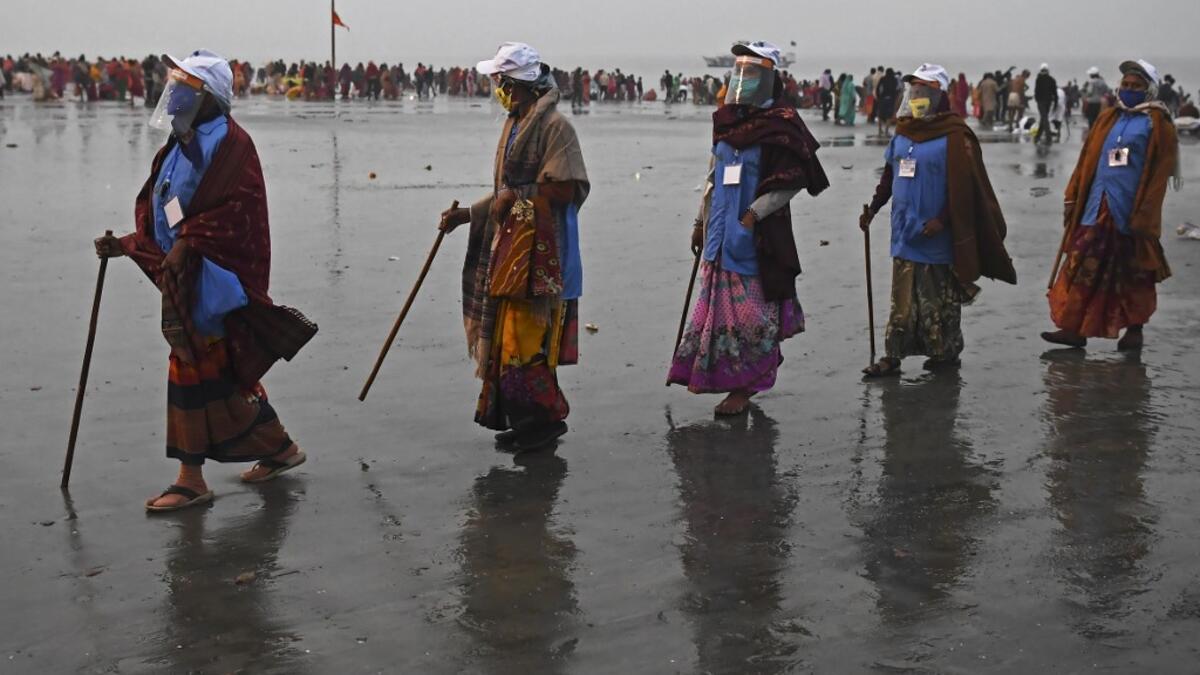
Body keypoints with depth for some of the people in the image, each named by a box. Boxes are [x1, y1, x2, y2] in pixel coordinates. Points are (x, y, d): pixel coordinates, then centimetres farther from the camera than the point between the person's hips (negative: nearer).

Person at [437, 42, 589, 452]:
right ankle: (520, 419, 19)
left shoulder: (554, 126, -12)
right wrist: (467, 214, 16)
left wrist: (516, 197, -12)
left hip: (539, 250, -9)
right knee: (506, 335, 11)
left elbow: (564, 190, -18)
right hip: (510, 246, 9)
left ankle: (545, 419, 3)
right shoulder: (515, 126, 17)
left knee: (528, 337, -8)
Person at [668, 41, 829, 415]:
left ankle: (744, 386, 5)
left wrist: (752, 215, -17)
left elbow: (790, 183, -12)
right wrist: (701, 222, 19)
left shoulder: (780, 126, -9)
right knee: (718, 300, 12)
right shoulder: (726, 121, 12)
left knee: (751, 310, -1)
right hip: (722, 232, 7)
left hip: (761, 234, -7)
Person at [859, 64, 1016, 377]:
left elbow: (963, 186, -15)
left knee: (939, 299, 5)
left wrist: (941, 220, -21)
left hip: (937, 236, -6)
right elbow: (889, 175, 19)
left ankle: (946, 353, 19)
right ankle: (892, 356, 11)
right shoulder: (904, 131, 10)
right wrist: (873, 209, 12)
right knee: (902, 300, 8)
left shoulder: (954, 136, -12)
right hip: (905, 233, 6)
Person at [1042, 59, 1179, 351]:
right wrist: (1071, 198, 9)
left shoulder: (1157, 124, -4)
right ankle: (1074, 328, 8)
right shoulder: (1108, 118, 12)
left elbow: (1159, 174, -9)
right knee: (1084, 269, 3)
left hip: (1132, 213, -5)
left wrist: (1144, 215, -15)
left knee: (1134, 273, 8)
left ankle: (1134, 329, 22)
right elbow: (1087, 160, 14)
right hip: (1097, 209, 5)